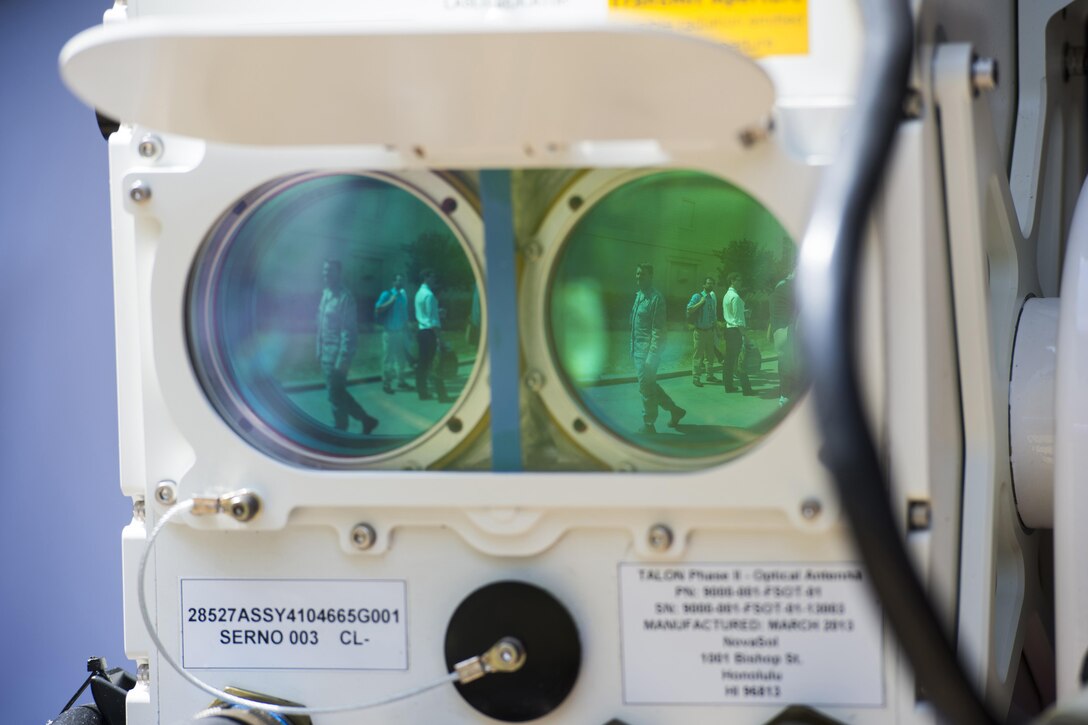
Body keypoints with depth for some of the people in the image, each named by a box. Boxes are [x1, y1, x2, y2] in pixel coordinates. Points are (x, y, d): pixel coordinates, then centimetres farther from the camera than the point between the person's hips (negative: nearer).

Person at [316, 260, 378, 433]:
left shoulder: (345, 297, -16)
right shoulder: (326, 294, 10)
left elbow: (349, 331, -18)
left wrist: (343, 359, -21)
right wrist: (319, 351, 15)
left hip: (337, 353, -9)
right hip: (326, 352, 9)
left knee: (336, 395, -1)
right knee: (338, 393, 16)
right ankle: (366, 420, 28)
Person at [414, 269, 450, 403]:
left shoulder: (419, 293, 14)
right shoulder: (429, 295, -15)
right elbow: (432, 317, -18)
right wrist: (437, 336, -17)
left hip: (421, 330, 9)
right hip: (429, 332, -9)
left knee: (422, 362, 11)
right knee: (431, 362, -8)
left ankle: (422, 391, 14)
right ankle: (441, 394, -8)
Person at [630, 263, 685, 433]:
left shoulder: (656, 298, -14)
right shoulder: (639, 295, 12)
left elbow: (658, 330, -17)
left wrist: (652, 356, -22)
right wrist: (632, 349, 17)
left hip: (648, 349, -9)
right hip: (637, 349, 9)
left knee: (646, 388, -2)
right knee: (649, 386, 17)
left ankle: (648, 426, 9)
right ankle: (674, 410, 31)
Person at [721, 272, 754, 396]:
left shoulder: (726, 296, 14)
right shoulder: (735, 297, -15)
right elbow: (738, 318, -18)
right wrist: (743, 334, -17)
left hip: (728, 329, 10)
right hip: (736, 330, -10)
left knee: (729, 358, 11)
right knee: (740, 360, -10)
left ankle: (728, 385, 14)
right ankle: (746, 388, -11)